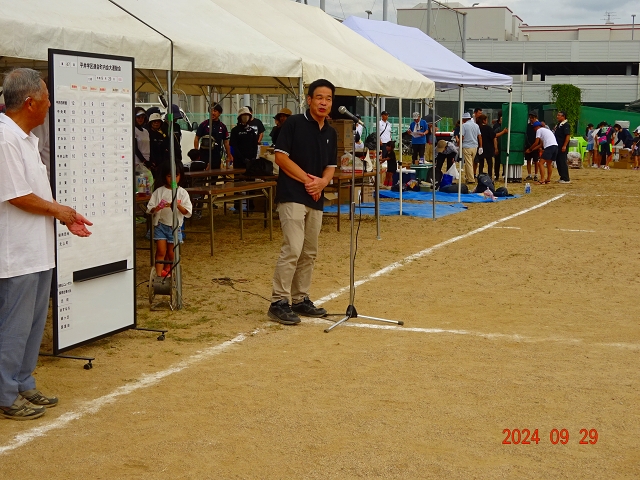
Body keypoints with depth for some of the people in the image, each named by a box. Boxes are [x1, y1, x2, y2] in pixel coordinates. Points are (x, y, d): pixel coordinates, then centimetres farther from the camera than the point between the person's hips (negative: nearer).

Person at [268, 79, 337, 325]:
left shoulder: (331, 133, 13)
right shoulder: (294, 123, -6)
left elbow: (330, 167, 16)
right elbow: (281, 157, -10)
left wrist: (321, 182, -6)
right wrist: (306, 179, -13)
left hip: (316, 199, 7)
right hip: (292, 196, -7)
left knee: (309, 253, 10)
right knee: (292, 249, -15)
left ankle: (300, 299, 20)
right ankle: (278, 302, -9)